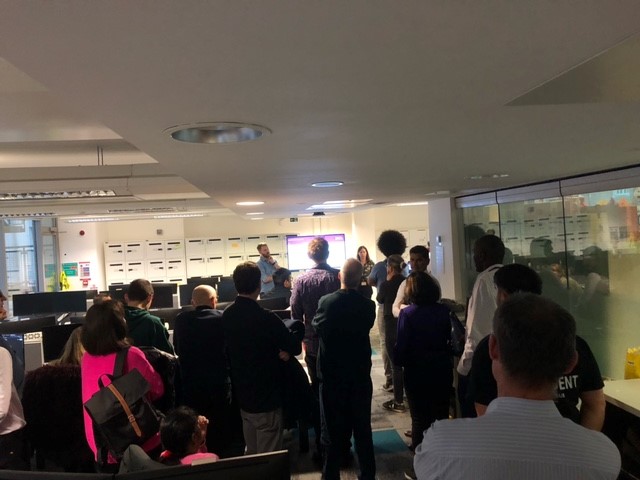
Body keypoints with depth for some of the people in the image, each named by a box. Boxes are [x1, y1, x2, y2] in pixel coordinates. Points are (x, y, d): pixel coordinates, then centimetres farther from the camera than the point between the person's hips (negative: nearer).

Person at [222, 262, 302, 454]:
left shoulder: (227, 315, -2)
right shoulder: (265, 318, -25)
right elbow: (296, 347, -16)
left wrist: (274, 351, -3)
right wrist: (281, 350, 3)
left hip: (242, 395, 7)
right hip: (267, 397, -7)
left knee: (251, 453, 22)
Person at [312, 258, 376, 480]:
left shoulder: (326, 302, -15)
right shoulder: (368, 305, -10)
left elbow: (317, 325, 3)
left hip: (331, 374, -1)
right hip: (360, 374, 1)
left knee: (333, 428, 11)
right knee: (362, 428, 15)